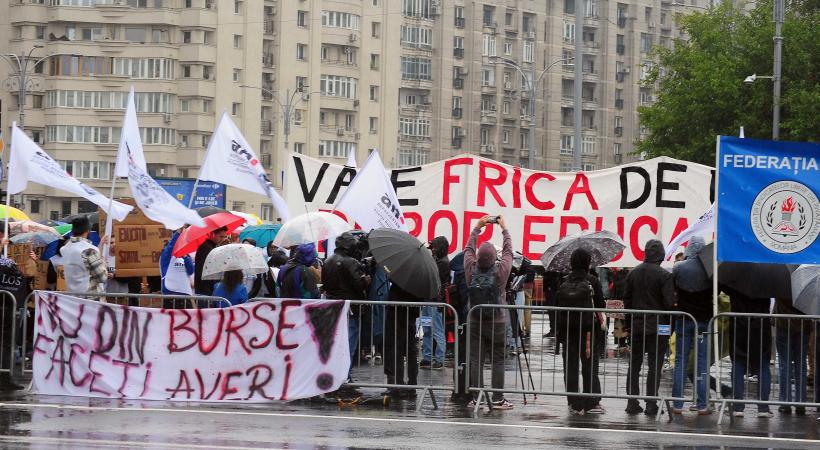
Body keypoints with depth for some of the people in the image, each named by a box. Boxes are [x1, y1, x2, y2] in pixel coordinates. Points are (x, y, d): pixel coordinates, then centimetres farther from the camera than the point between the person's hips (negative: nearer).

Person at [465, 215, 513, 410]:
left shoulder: (471, 270, -5)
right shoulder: (500, 271, -10)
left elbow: (468, 249, 11)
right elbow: (508, 251, 5)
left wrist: (478, 227, 19)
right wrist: (504, 228, 17)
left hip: (475, 322, 2)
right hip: (497, 323, -2)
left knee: (476, 360, 3)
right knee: (498, 361, 0)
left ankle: (476, 397, 2)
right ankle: (497, 399, -3)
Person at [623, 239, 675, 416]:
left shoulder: (633, 273, 3)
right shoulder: (664, 275, -12)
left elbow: (627, 300, 7)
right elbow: (669, 302, -14)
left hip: (637, 326, 4)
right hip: (658, 327, -4)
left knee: (634, 366, 11)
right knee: (654, 366, 0)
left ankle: (632, 403, 11)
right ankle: (651, 404, -1)